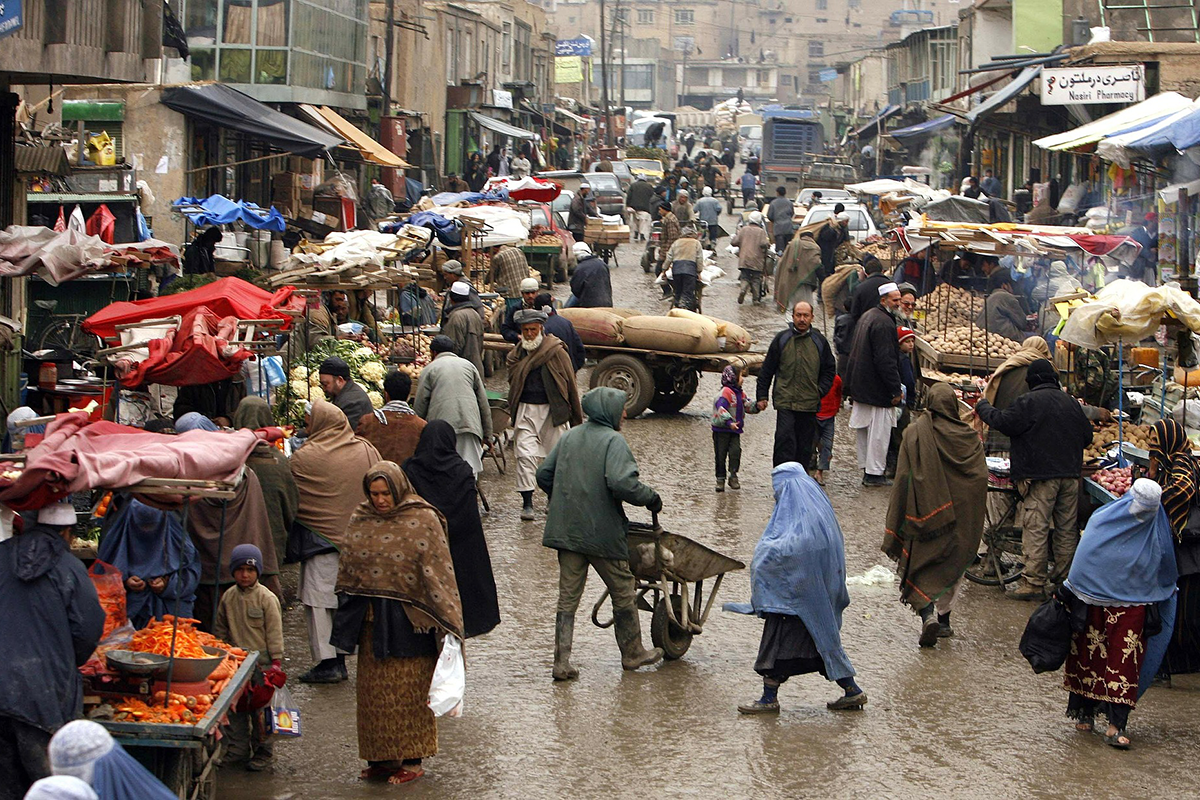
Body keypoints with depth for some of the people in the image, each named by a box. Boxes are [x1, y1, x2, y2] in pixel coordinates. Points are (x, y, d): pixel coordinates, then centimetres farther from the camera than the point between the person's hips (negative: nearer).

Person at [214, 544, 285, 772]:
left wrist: (276, 661, -8)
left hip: (260, 661, -5)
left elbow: (274, 632, -6)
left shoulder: (267, 598, -7)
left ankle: (263, 751, 8)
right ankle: (237, 748, 20)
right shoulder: (228, 598, 6)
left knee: (259, 707, -2)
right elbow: (220, 630, 17)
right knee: (235, 706, 9)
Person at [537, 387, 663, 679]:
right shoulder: (613, 441, -11)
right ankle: (632, 653, 26)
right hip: (604, 533, -6)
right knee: (624, 592, 13)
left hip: (566, 531, 6)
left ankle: (561, 662, 3)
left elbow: (543, 475, 12)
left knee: (568, 597, 8)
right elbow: (621, 483, -24)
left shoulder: (568, 437, 9)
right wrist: (651, 498, -9)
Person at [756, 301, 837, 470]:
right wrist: (761, 396, 4)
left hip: (809, 404, 2)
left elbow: (830, 369, 16)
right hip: (785, 402, -2)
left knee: (805, 446, 6)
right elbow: (767, 370, 8)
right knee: (784, 441, -12)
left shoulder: (819, 341, 8)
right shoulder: (781, 339, 4)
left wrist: (821, 391, 2)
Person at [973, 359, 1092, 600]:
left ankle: (1034, 583, -8)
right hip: (1070, 475, 6)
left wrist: (982, 407, 8)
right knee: (1067, 528, 11)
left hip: (1040, 475, -6)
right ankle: (1064, 578, 18)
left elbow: (1003, 422, -9)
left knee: (1036, 529, -5)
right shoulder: (1070, 402, 11)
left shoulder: (1029, 402, -10)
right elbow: (1087, 436, 19)